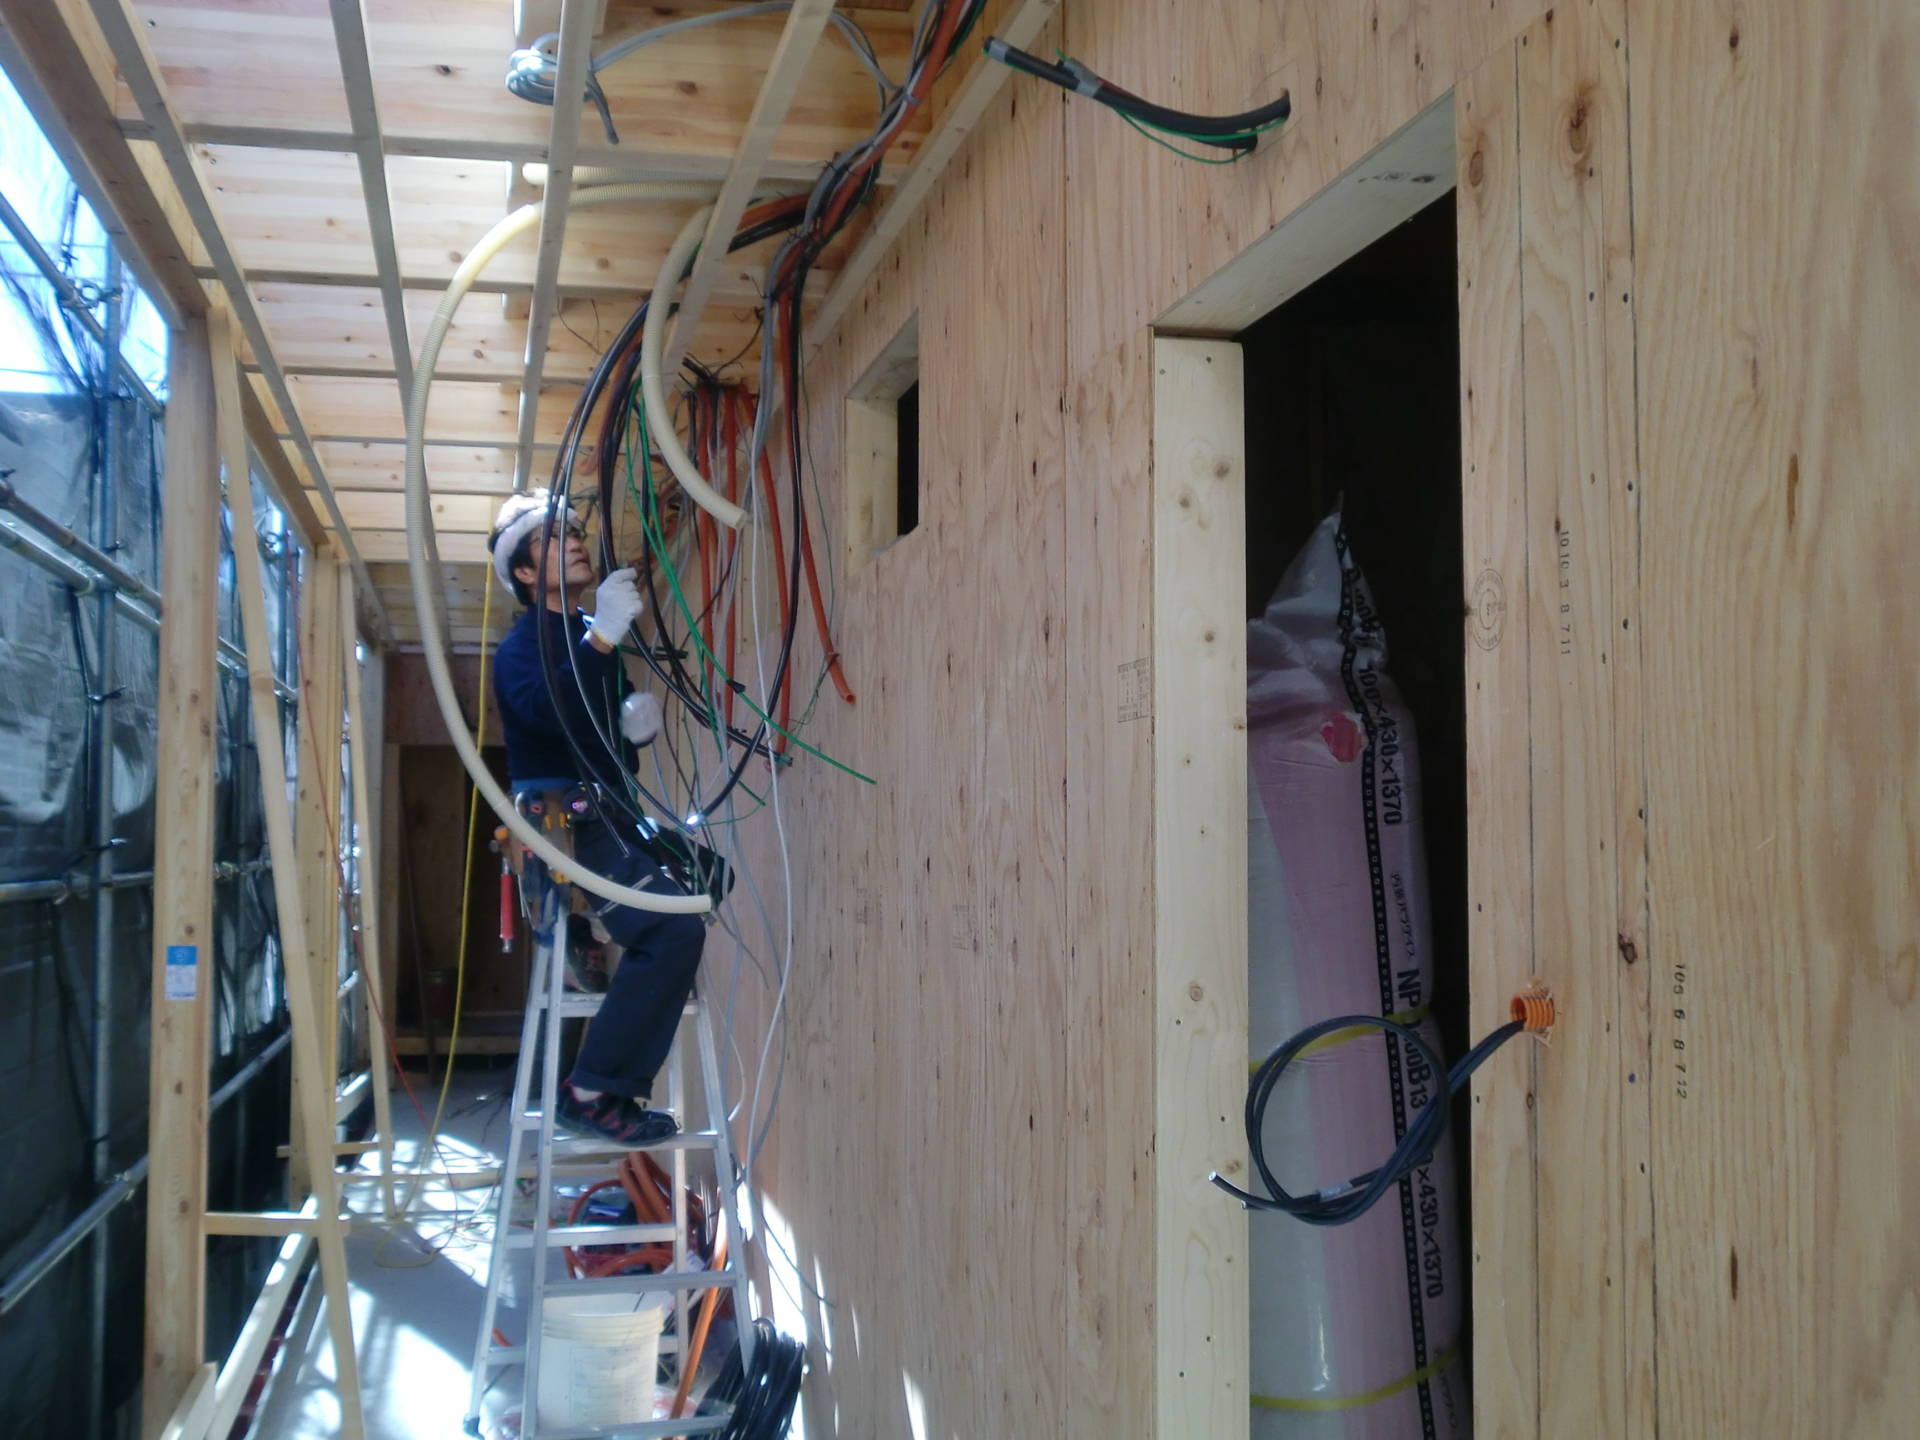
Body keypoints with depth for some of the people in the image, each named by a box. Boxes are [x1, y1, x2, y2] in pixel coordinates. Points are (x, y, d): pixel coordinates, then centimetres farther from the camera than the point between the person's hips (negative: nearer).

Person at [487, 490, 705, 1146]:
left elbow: (615, 719, 26)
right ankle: (593, 1093, -18)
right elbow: (550, 712, -26)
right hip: (564, 818, -9)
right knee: (674, 928, -24)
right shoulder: (523, 644, -5)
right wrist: (599, 640, -35)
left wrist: (641, 717, 4)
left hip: (610, 814, 9)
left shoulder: (591, 634, 19)